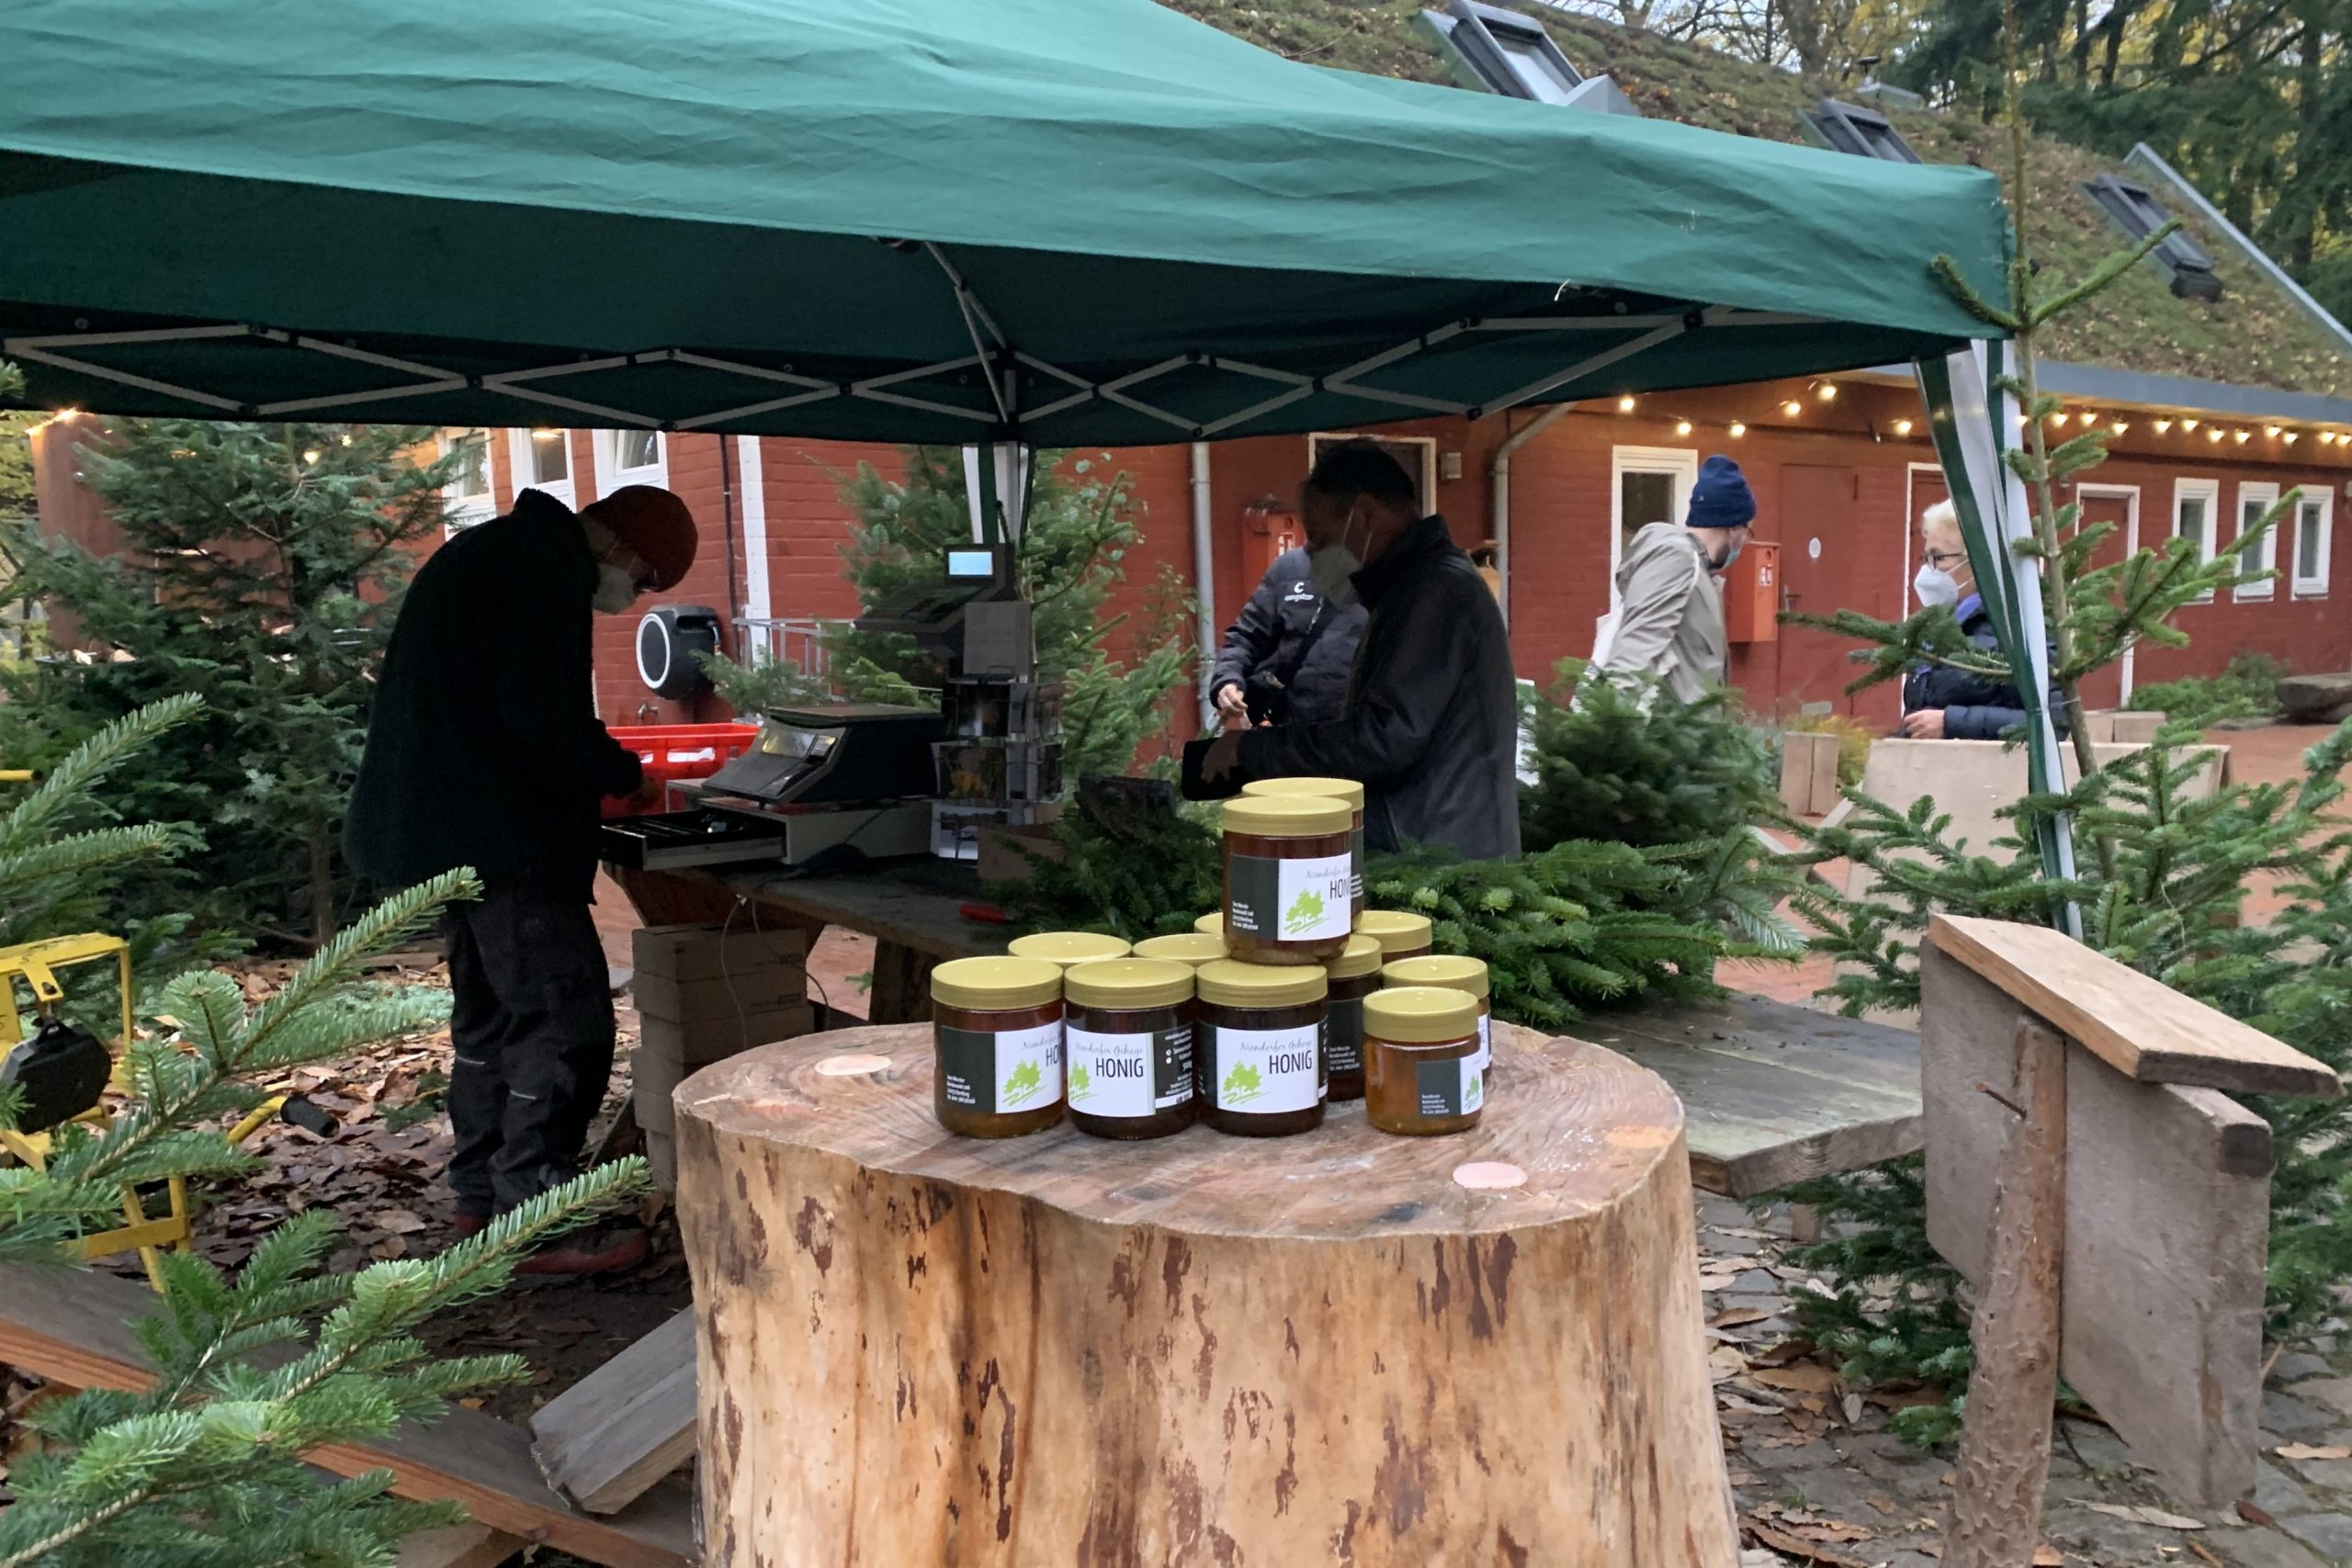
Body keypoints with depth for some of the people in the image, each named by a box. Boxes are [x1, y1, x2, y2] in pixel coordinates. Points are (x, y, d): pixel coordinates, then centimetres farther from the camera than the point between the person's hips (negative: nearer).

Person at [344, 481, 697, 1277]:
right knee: (567, 1020, -7)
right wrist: (624, 775, -7)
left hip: (446, 828, 11)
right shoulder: (543, 568, -15)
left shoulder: (493, 553, 19)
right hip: (499, 837, -11)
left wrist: (599, 773, 13)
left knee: (491, 1013, 19)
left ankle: (482, 1196, 29)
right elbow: (545, 722, -23)